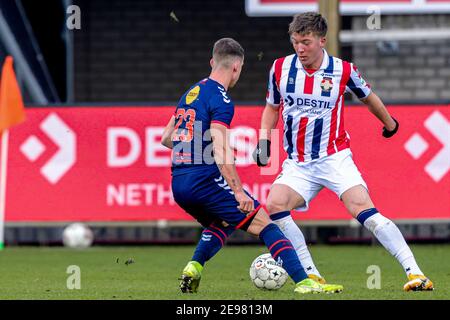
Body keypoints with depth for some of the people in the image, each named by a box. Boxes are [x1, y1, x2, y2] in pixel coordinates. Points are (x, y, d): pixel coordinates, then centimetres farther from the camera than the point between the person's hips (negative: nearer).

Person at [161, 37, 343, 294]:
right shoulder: (221, 100, -10)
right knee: (264, 224, -5)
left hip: (179, 186, 8)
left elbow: (166, 138, 25)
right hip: (205, 180, -8)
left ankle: (193, 269, 13)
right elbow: (221, 151, -21)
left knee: (222, 223, 32)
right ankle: (303, 282, -14)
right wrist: (238, 191, -23)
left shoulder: (190, 94, 16)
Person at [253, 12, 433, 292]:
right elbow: (272, 106, 18)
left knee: (363, 208, -21)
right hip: (297, 163, 3)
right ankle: (312, 275, -10)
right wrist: (264, 139, 4)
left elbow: (368, 97, 14)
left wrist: (390, 124, 29)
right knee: (276, 204, -21)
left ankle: (414, 271, -22)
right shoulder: (281, 68, -1)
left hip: (334, 158, -3)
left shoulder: (343, 70, -7)